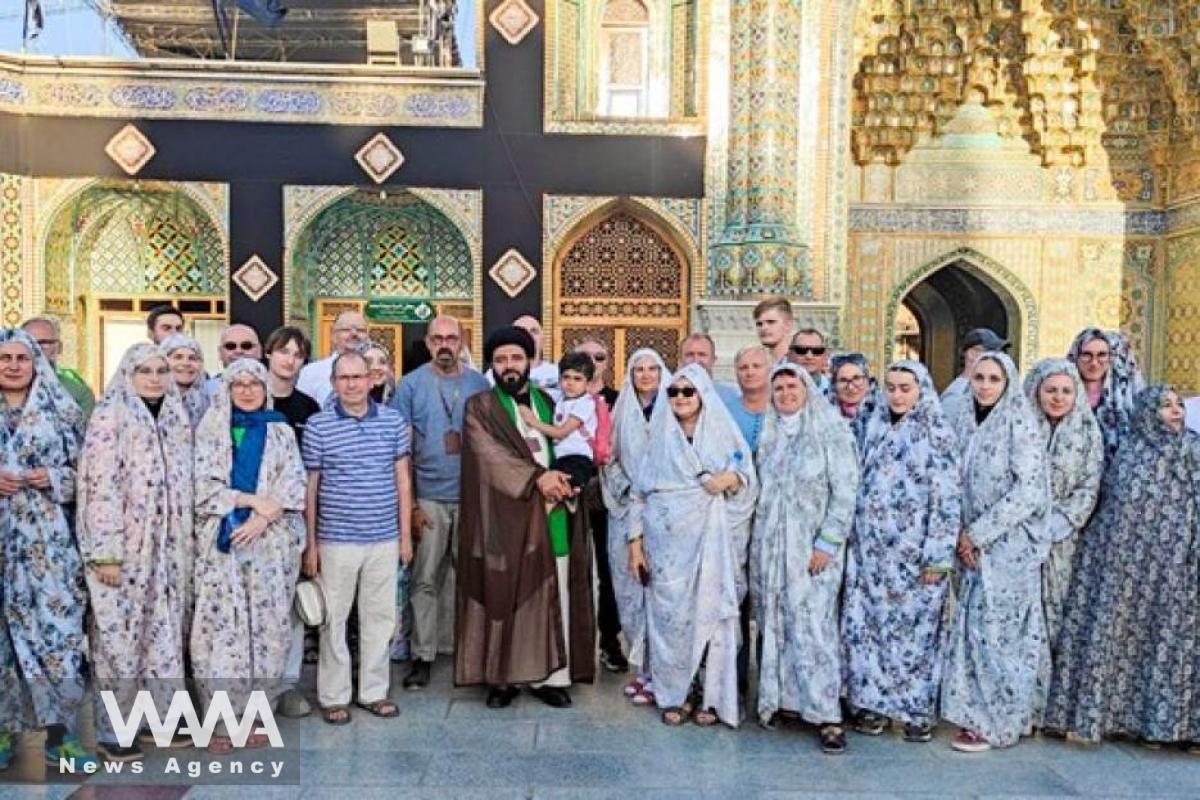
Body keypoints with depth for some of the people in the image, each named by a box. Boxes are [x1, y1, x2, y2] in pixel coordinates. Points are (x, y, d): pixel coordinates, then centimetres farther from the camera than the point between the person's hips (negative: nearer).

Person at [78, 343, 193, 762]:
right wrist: (105, 552, -17)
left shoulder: (177, 417, 11)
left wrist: (187, 541, 13)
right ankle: (112, 732, 13)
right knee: (119, 634, 0)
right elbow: (100, 487, -13)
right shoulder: (110, 417, -8)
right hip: (123, 546, -6)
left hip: (169, 546, 6)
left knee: (166, 631, 10)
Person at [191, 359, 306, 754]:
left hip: (271, 542, 1)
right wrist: (253, 499, -12)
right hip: (221, 540, -1)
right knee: (221, 625, -4)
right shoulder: (210, 430, 9)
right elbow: (203, 484, -3)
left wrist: (262, 518, -13)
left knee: (266, 624, 1)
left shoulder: (280, 431, 10)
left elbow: (293, 484, 1)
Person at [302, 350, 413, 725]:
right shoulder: (317, 425, -3)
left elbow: (403, 480, 8)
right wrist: (310, 543, 0)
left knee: (380, 617, 11)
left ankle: (374, 691, 25)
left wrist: (405, 534, 6)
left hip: (385, 539, 2)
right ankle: (333, 696, 21)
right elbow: (309, 487, 1)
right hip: (336, 540, -2)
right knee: (334, 619, 7)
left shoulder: (394, 421, 3)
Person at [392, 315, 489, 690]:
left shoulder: (478, 383, 4)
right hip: (428, 498, -1)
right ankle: (422, 656, 14)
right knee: (424, 580, 4)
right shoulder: (411, 384, -1)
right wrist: (409, 504, -6)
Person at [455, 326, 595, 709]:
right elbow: (491, 455, -12)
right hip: (504, 516, -3)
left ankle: (549, 675, 12)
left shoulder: (548, 402, 15)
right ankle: (502, 677, 12)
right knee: (504, 595, 1)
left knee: (552, 596, 4)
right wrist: (537, 476, -23)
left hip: (551, 515, 3)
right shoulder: (480, 407, 2)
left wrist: (565, 478, -8)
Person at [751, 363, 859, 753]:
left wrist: (826, 544, -13)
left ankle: (827, 716, -3)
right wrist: (758, 541, 11)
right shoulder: (769, 435, 12)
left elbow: (845, 492, -8)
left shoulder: (831, 431, -5)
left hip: (813, 547, -5)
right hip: (770, 545, 5)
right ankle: (780, 697, 18)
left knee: (812, 626, -8)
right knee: (775, 623, 7)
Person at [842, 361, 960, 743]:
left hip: (913, 552, -5)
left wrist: (939, 555, -13)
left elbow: (948, 497, -10)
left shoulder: (936, 434, -6)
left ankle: (917, 709, 16)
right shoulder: (874, 427, 9)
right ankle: (872, 701, 19)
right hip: (870, 547, 5)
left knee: (914, 627, 3)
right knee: (866, 624, 6)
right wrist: (855, 537, 12)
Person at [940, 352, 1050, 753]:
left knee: (995, 630, -2)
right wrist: (960, 535, -1)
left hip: (1009, 546, -6)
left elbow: (1029, 492, -15)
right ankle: (974, 712, 22)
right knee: (971, 626, 9)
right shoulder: (962, 423, 8)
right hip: (973, 545, 6)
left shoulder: (1021, 425, -10)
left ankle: (994, 721, 10)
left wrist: (978, 533, -14)